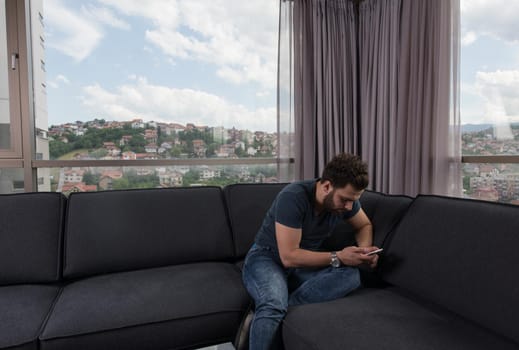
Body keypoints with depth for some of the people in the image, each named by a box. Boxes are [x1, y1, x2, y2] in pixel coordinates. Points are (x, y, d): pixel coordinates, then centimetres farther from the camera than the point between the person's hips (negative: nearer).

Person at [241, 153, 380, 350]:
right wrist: (337, 257, -25)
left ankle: (266, 312, -24)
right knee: (273, 305, -40)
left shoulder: (345, 198, -7)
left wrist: (365, 248, -9)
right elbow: (289, 257, -26)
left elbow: (364, 225, 13)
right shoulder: (293, 198, -27)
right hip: (266, 259, -6)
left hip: (304, 265, 7)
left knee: (350, 275, -26)